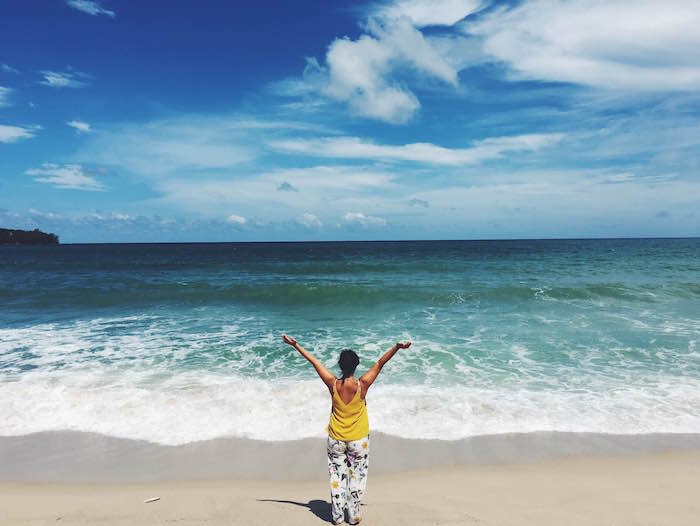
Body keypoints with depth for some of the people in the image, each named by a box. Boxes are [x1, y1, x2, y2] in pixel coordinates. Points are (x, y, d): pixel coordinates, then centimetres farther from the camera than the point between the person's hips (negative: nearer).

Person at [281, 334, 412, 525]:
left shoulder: (333, 384, -17)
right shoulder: (362, 385, -21)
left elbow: (314, 362, -12)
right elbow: (380, 363, -20)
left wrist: (295, 345, -7)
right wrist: (396, 347, -22)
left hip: (335, 440, 1)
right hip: (359, 440, -1)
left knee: (337, 476, 15)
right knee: (357, 476, 15)